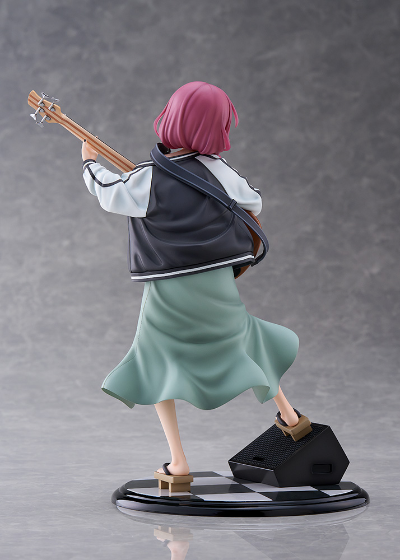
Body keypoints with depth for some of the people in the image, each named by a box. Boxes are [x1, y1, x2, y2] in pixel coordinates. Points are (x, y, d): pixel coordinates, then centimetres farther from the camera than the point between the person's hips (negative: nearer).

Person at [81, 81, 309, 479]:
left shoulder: (147, 180, -10)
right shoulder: (215, 169, -4)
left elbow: (108, 193, 5)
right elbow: (254, 203, 9)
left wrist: (90, 163, 24)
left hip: (167, 291, -2)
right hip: (215, 284, 2)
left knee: (158, 367, 13)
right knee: (242, 338, 27)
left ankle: (178, 462, 6)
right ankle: (287, 414, 37)